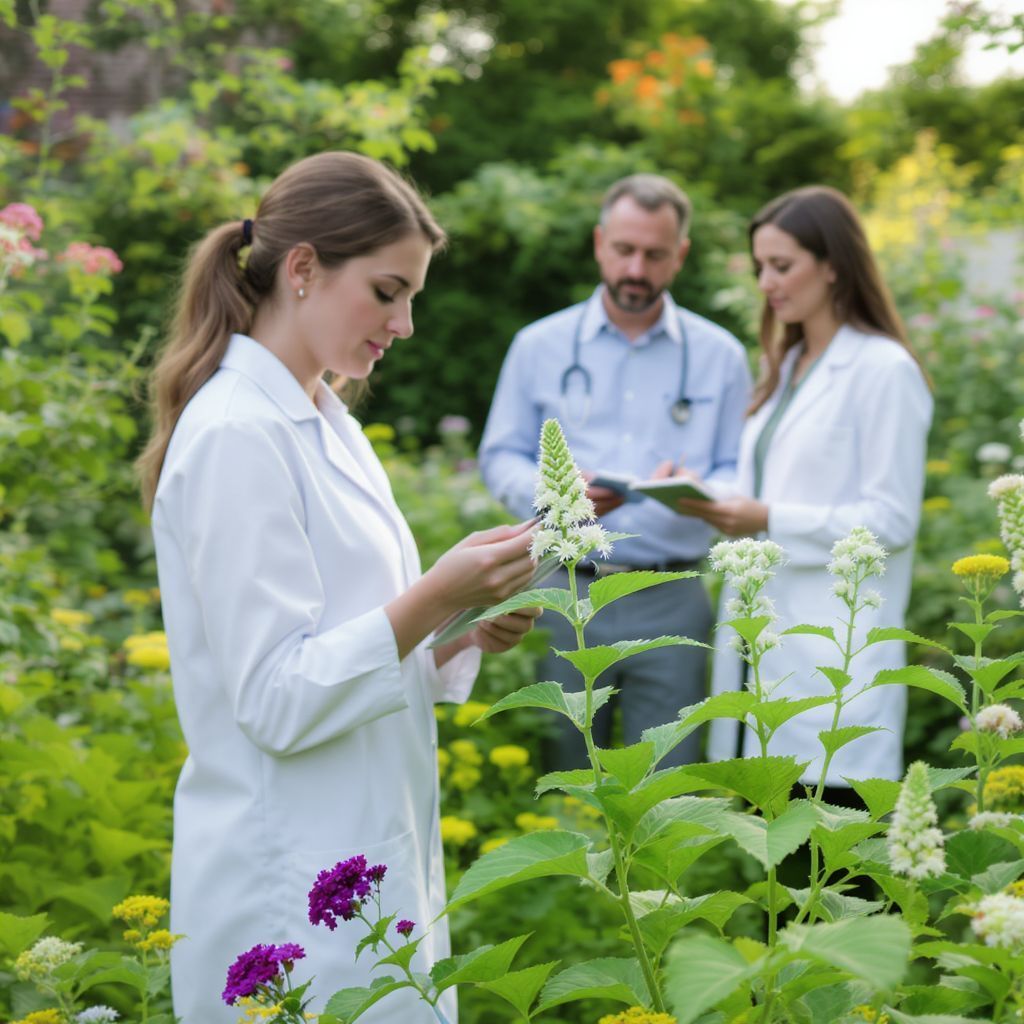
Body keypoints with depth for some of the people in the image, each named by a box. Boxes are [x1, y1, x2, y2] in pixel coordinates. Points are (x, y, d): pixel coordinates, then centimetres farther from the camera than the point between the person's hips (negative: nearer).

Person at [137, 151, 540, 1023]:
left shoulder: (325, 422, 11)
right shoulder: (236, 435, -17)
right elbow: (277, 697, -19)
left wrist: (465, 630, 0)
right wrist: (435, 597, -25)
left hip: (372, 850, 9)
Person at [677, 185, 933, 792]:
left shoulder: (885, 371, -8)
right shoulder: (787, 367, 18)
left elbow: (892, 519, -12)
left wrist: (770, 521, -19)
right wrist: (719, 504, 3)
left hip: (833, 656, -8)